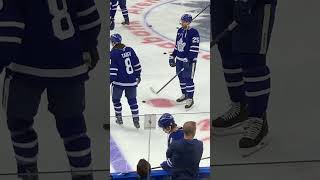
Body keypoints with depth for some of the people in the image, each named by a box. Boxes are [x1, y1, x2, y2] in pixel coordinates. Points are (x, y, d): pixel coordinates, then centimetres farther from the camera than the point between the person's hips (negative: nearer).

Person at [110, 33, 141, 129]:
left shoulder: (113, 53, -13)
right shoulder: (130, 50, 3)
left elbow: (112, 70, -15)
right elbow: (137, 64, 10)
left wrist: (110, 81, -8)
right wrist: (138, 76, 22)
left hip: (119, 82, -4)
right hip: (132, 81, 4)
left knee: (116, 99, 18)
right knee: (132, 100, 11)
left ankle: (119, 117, 24)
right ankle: (136, 120, 7)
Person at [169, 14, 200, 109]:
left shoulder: (194, 33, -16)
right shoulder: (180, 31, 9)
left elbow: (194, 49, -20)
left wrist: (188, 60, -24)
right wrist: (172, 56, 16)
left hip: (189, 60, -8)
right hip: (179, 59, 8)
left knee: (188, 79, -5)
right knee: (181, 77, 15)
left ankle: (190, 99, 4)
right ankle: (184, 94, 32)